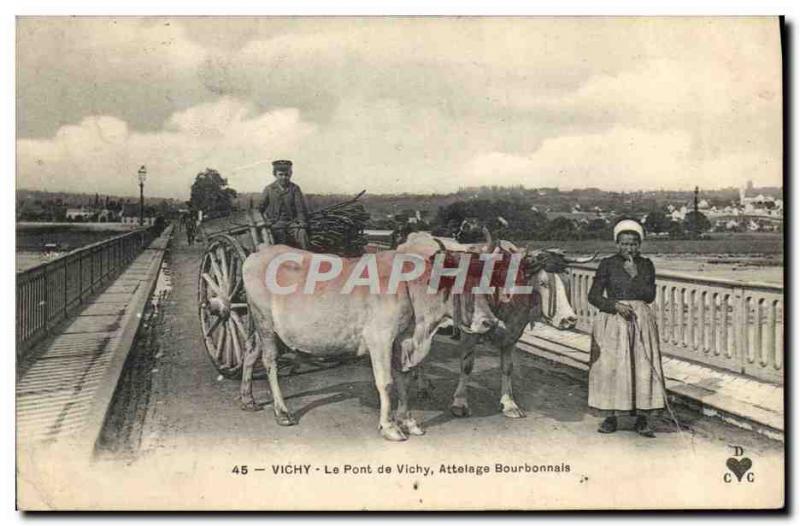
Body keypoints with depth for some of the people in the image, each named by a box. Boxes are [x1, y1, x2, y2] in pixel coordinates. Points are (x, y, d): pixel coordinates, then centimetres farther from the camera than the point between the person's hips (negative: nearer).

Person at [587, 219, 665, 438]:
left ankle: (643, 418, 4)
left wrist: (635, 276, -10)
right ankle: (610, 416, 7)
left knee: (643, 366, -2)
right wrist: (616, 305, -15)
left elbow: (650, 296, 0)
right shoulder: (607, 265, 0)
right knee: (610, 366, -3)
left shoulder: (646, 265, 7)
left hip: (641, 321, 2)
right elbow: (593, 295, -2)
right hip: (612, 321, -2)